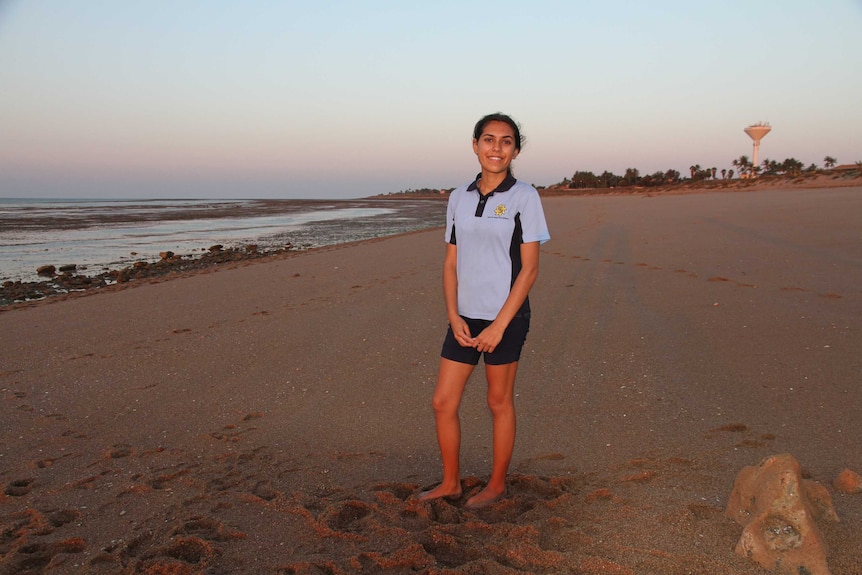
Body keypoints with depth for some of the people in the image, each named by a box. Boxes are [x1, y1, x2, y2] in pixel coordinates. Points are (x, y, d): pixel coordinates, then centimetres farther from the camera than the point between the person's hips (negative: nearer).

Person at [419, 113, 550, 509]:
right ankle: (451, 482, 27)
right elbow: (451, 262, 8)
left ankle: (497, 484, 29)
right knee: (442, 402, 8)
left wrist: (499, 325, -15)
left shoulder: (524, 197, -6)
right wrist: (453, 316, -4)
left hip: (505, 317, -5)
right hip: (466, 316, 5)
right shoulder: (459, 198, 7)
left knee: (499, 403, 9)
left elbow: (529, 269, -10)